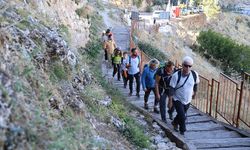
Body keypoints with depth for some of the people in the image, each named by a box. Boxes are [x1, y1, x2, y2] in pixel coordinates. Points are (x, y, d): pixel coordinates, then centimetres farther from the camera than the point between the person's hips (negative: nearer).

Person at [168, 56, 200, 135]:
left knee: (181, 115, 21)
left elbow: (196, 84, 9)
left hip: (187, 100, 4)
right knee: (182, 116, -14)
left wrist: (194, 92, 22)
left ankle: (175, 123, 53)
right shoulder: (176, 75, -23)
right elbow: (171, 89, -17)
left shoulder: (194, 74, -13)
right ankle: (182, 131, 11)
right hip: (177, 100, -4)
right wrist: (170, 101, -15)